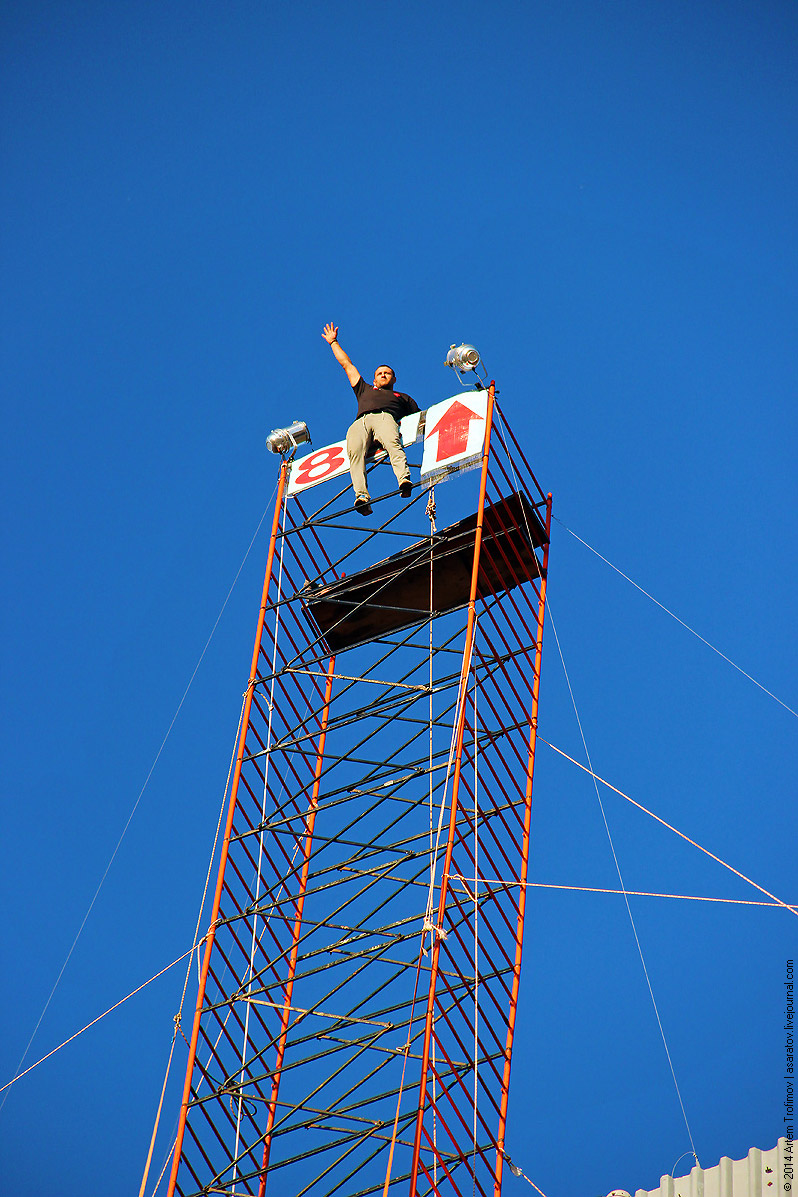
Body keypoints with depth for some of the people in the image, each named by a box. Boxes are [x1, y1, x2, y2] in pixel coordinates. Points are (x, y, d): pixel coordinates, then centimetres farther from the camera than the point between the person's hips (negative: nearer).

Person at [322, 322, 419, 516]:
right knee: (355, 452, -33)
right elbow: (347, 365, 52)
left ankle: (405, 480, -61)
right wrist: (333, 343, 57)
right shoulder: (365, 390, 45)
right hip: (361, 422, 1)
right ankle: (361, 496, -53)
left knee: (393, 444, -36)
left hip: (386, 418, -1)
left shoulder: (402, 397, 40)